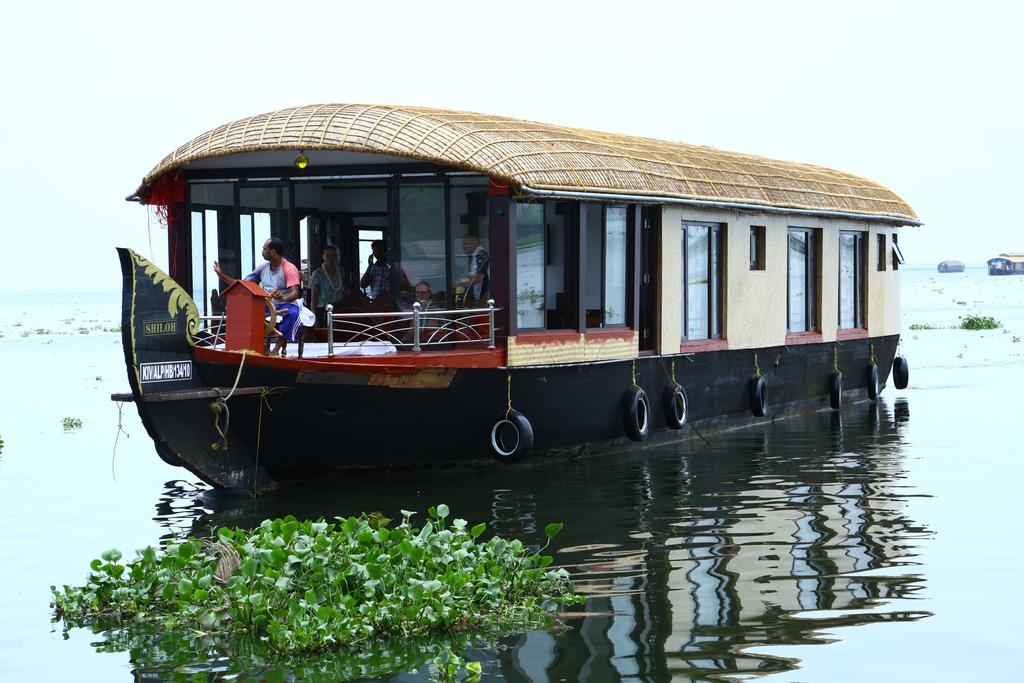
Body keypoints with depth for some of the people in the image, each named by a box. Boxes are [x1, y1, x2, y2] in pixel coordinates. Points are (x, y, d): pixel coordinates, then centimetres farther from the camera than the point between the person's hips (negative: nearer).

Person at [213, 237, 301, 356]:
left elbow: (294, 294, -22)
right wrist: (221, 275, 6)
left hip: (285, 304, -6)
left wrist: (283, 298, -45)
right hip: (266, 305, 6)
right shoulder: (263, 267, 9)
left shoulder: (289, 269, -10)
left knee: (292, 313, -41)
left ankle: (278, 348, -33)